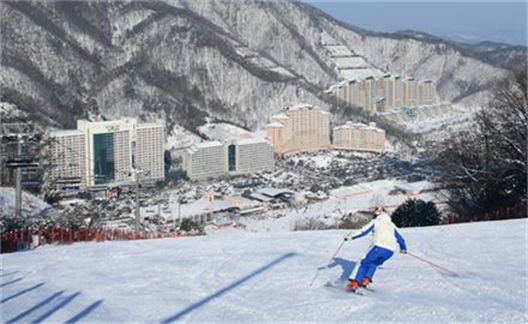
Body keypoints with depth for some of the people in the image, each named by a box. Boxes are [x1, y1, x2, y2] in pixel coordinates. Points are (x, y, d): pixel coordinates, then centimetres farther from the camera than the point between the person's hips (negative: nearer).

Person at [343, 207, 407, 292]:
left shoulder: (375, 222, 15)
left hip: (379, 247, -4)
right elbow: (400, 238, 33)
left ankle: (354, 283, -3)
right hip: (390, 250, 4)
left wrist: (351, 236, 7)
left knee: (365, 263, 10)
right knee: (374, 264, 27)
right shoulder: (392, 225, 28)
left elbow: (363, 231, 4)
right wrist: (403, 248, 49)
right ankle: (366, 279, 8)